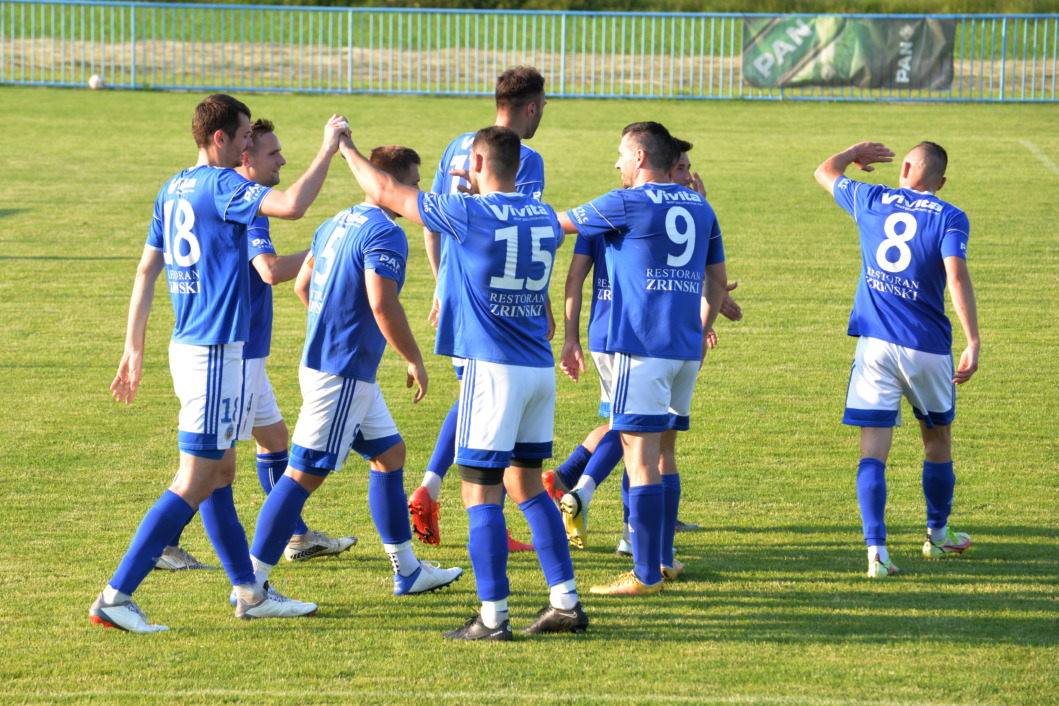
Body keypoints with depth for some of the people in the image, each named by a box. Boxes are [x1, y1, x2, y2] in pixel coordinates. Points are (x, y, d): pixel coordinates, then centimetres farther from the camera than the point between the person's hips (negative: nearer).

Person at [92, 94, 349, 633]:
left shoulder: (173, 190, 11)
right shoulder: (220, 186, -15)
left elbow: (146, 271, 14)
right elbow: (291, 205, -30)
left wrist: (134, 349, 18)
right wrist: (329, 149, -17)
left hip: (188, 346, 10)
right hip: (214, 352, -10)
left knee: (221, 472, 16)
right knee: (195, 483, -7)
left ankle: (250, 592, 24)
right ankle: (116, 596, -9)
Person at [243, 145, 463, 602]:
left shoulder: (338, 224, 12)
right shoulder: (385, 234, -16)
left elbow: (302, 285, 20)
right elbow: (383, 305, -25)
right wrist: (415, 361, -13)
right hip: (341, 374, -10)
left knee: (389, 454, 17)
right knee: (305, 474, -7)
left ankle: (407, 571, 24)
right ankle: (252, 582, -5)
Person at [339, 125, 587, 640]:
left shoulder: (469, 214, -10)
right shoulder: (545, 220, 7)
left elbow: (385, 192, -1)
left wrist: (345, 149, 16)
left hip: (493, 368, -6)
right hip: (540, 368, 6)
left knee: (481, 492, -3)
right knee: (527, 485, 15)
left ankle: (493, 617, -6)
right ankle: (566, 602, 12)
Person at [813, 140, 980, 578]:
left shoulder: (871, 201, 6)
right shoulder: (949, 218, -3)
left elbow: (825, 172, 25)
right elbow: (956, 275, -18)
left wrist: (855, 153, 45)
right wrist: (973, 341, -21)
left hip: (875, 344, 1)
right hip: (927, 346, -1)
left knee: (874, 448, -4)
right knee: (937, 439, 20)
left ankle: (876, 550, -17)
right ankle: (938, 535, 34)